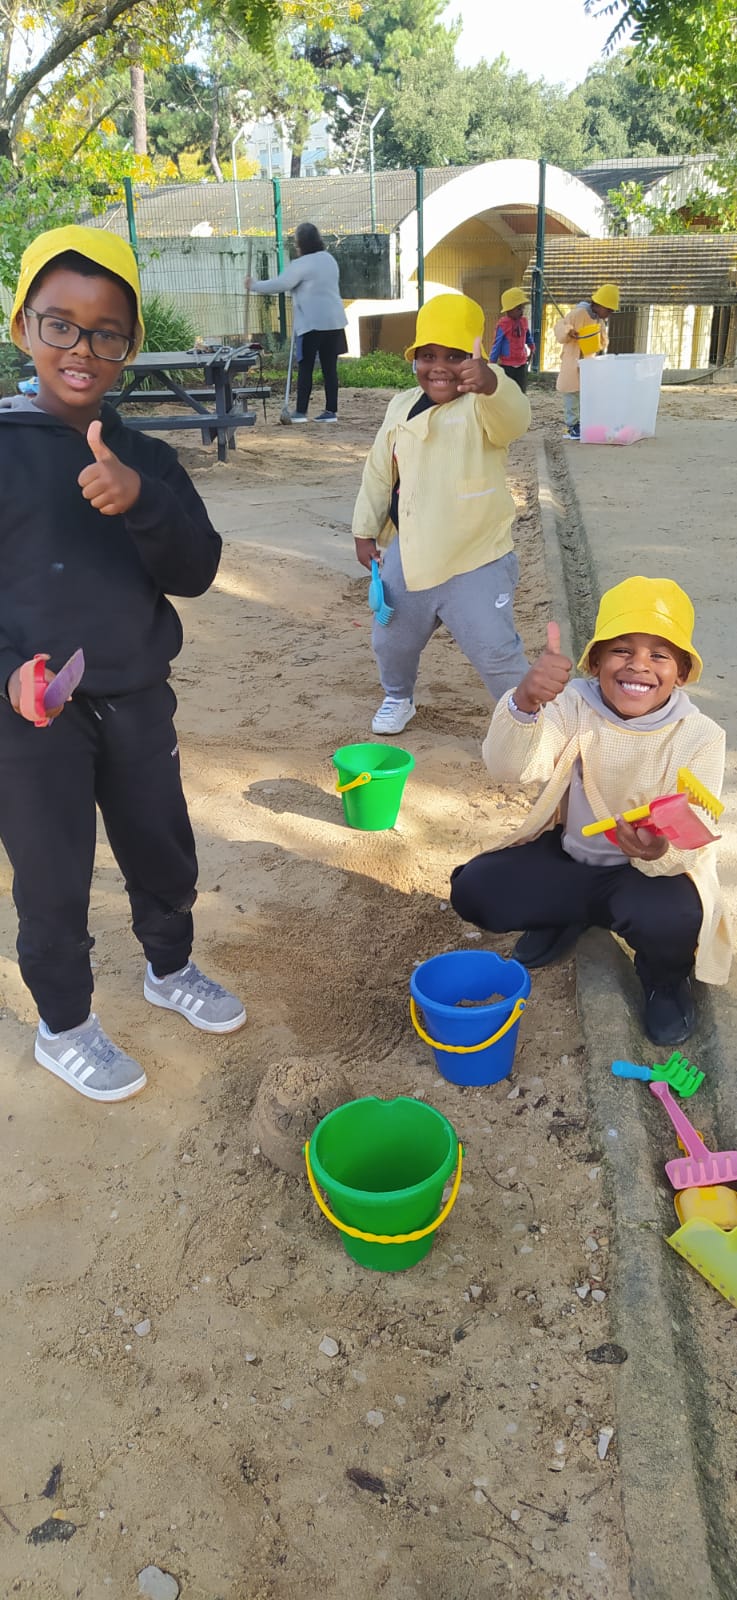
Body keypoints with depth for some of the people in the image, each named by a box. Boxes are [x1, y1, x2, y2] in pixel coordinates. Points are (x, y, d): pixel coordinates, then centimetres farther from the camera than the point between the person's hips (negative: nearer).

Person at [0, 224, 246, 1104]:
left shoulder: (146, 459, 4)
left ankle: (170, 969, 47)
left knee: (165, 854, 19)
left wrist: (140, 501, -24)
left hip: (138, 699, 4)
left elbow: (196, 571, -7)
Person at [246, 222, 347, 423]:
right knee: (330, 367, 5)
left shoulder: (302, 264, -11)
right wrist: (293, 290, 25)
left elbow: (279, 284, -13)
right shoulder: (329, 259, 15)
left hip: (312, 322, -7)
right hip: (334, 320, 7)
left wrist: (255, 285, -2)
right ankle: (331, 411, 5)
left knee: (305, 367, -1)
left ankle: (301, 412, -1)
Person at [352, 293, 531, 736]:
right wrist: (366, 529, 13)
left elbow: (515, 417, -38)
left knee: (497, 651, -9)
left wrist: (490, 383, -60)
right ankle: (398, 698, 50)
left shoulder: (482, 407, -13)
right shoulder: (401, 407, 4)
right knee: (393, 641, 21)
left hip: (477, 560, -5)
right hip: (408, 554, 6)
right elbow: (379, 473, 13)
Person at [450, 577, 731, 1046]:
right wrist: (525, 703, -54)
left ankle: (667, 978, 5)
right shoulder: (575, 705, -16)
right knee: (474, 889, -15)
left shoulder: (699, 736, -19)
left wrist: (662, 852, -49)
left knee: (668, 916, -36)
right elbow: (509, 767, -33)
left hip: (652, 871, -2)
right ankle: (567, 917, 19)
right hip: (569, 856, 3)